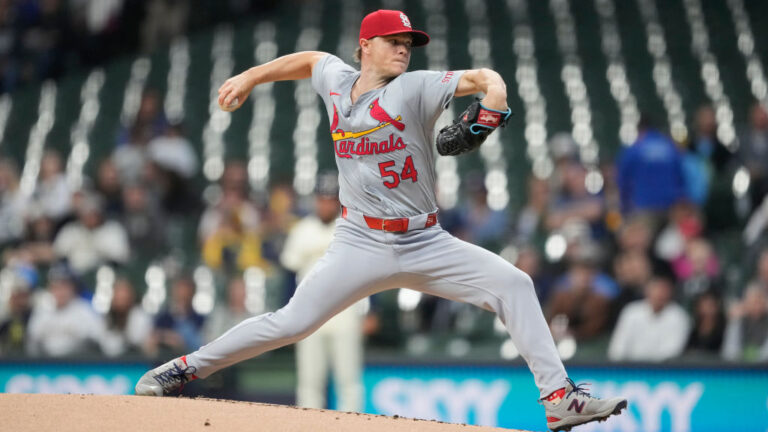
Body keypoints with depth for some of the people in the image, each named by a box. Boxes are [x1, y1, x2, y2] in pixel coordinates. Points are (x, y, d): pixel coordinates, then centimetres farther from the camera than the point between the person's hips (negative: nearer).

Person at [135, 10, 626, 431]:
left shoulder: (414, 89, -5)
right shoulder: (337, 80, 5)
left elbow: (484, 78, -14)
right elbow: (311, 59, 28)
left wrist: (490, 108, -36)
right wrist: (249, 77, 25)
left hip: (426, 245, 0)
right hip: (361, 244, 0)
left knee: (513, 284, -15)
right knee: (290, 323, -9)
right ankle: (188, 367, 6)